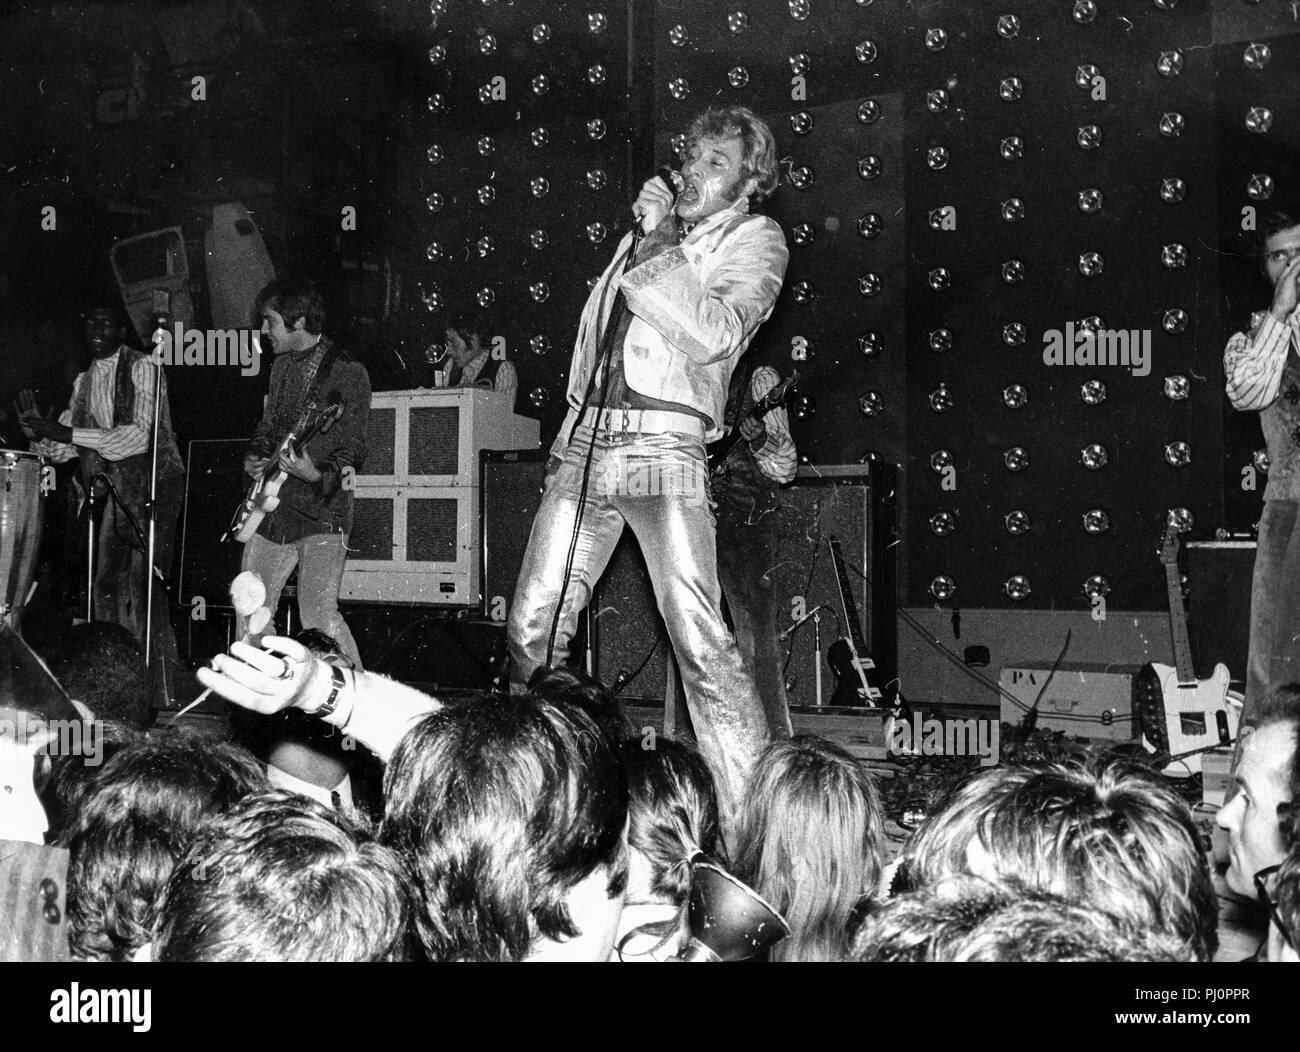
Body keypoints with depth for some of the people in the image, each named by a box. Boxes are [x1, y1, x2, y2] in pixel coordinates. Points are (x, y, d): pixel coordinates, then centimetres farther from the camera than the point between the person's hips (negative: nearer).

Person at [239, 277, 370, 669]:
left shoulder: (347, 373, -11)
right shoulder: (282, 366, 13)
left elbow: (352, 451, -14)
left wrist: (318, 474, -33)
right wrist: (254, 458, 4)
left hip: (321, 516, -8)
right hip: (271, 511, 8)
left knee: (318, 617, -17)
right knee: (249, 612, 11)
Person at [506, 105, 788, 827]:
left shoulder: (755, 240, 7)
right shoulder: (644, 233, 24)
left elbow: (716, 334, -13)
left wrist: (660, 245, -5)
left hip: (663, 449, -6)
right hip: (585, 444, 6)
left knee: (700, 640, -15)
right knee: (530, 631, 6)